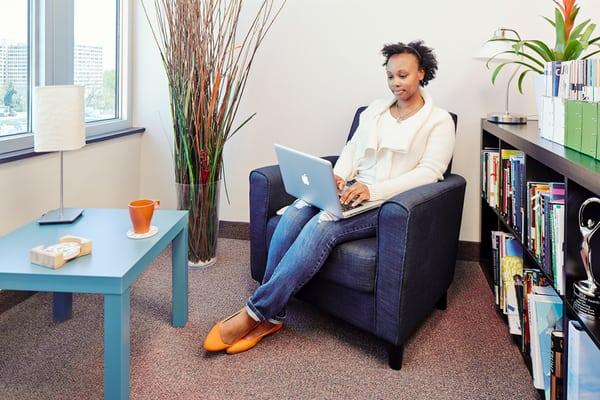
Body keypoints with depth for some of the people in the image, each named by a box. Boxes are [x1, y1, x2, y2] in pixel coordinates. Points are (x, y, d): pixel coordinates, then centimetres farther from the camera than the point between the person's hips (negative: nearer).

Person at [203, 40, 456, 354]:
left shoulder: (439, 121, 3)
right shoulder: (375, 109, 20)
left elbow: (429, 172, -9)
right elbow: (352, 149, 18)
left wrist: (373, 189, -21)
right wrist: (338, 177, -6)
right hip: (354, 193, 5)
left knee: (321, 226, -33)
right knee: (295, 212, -27)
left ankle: (255, 312, -27)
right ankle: (271, 314, -22)